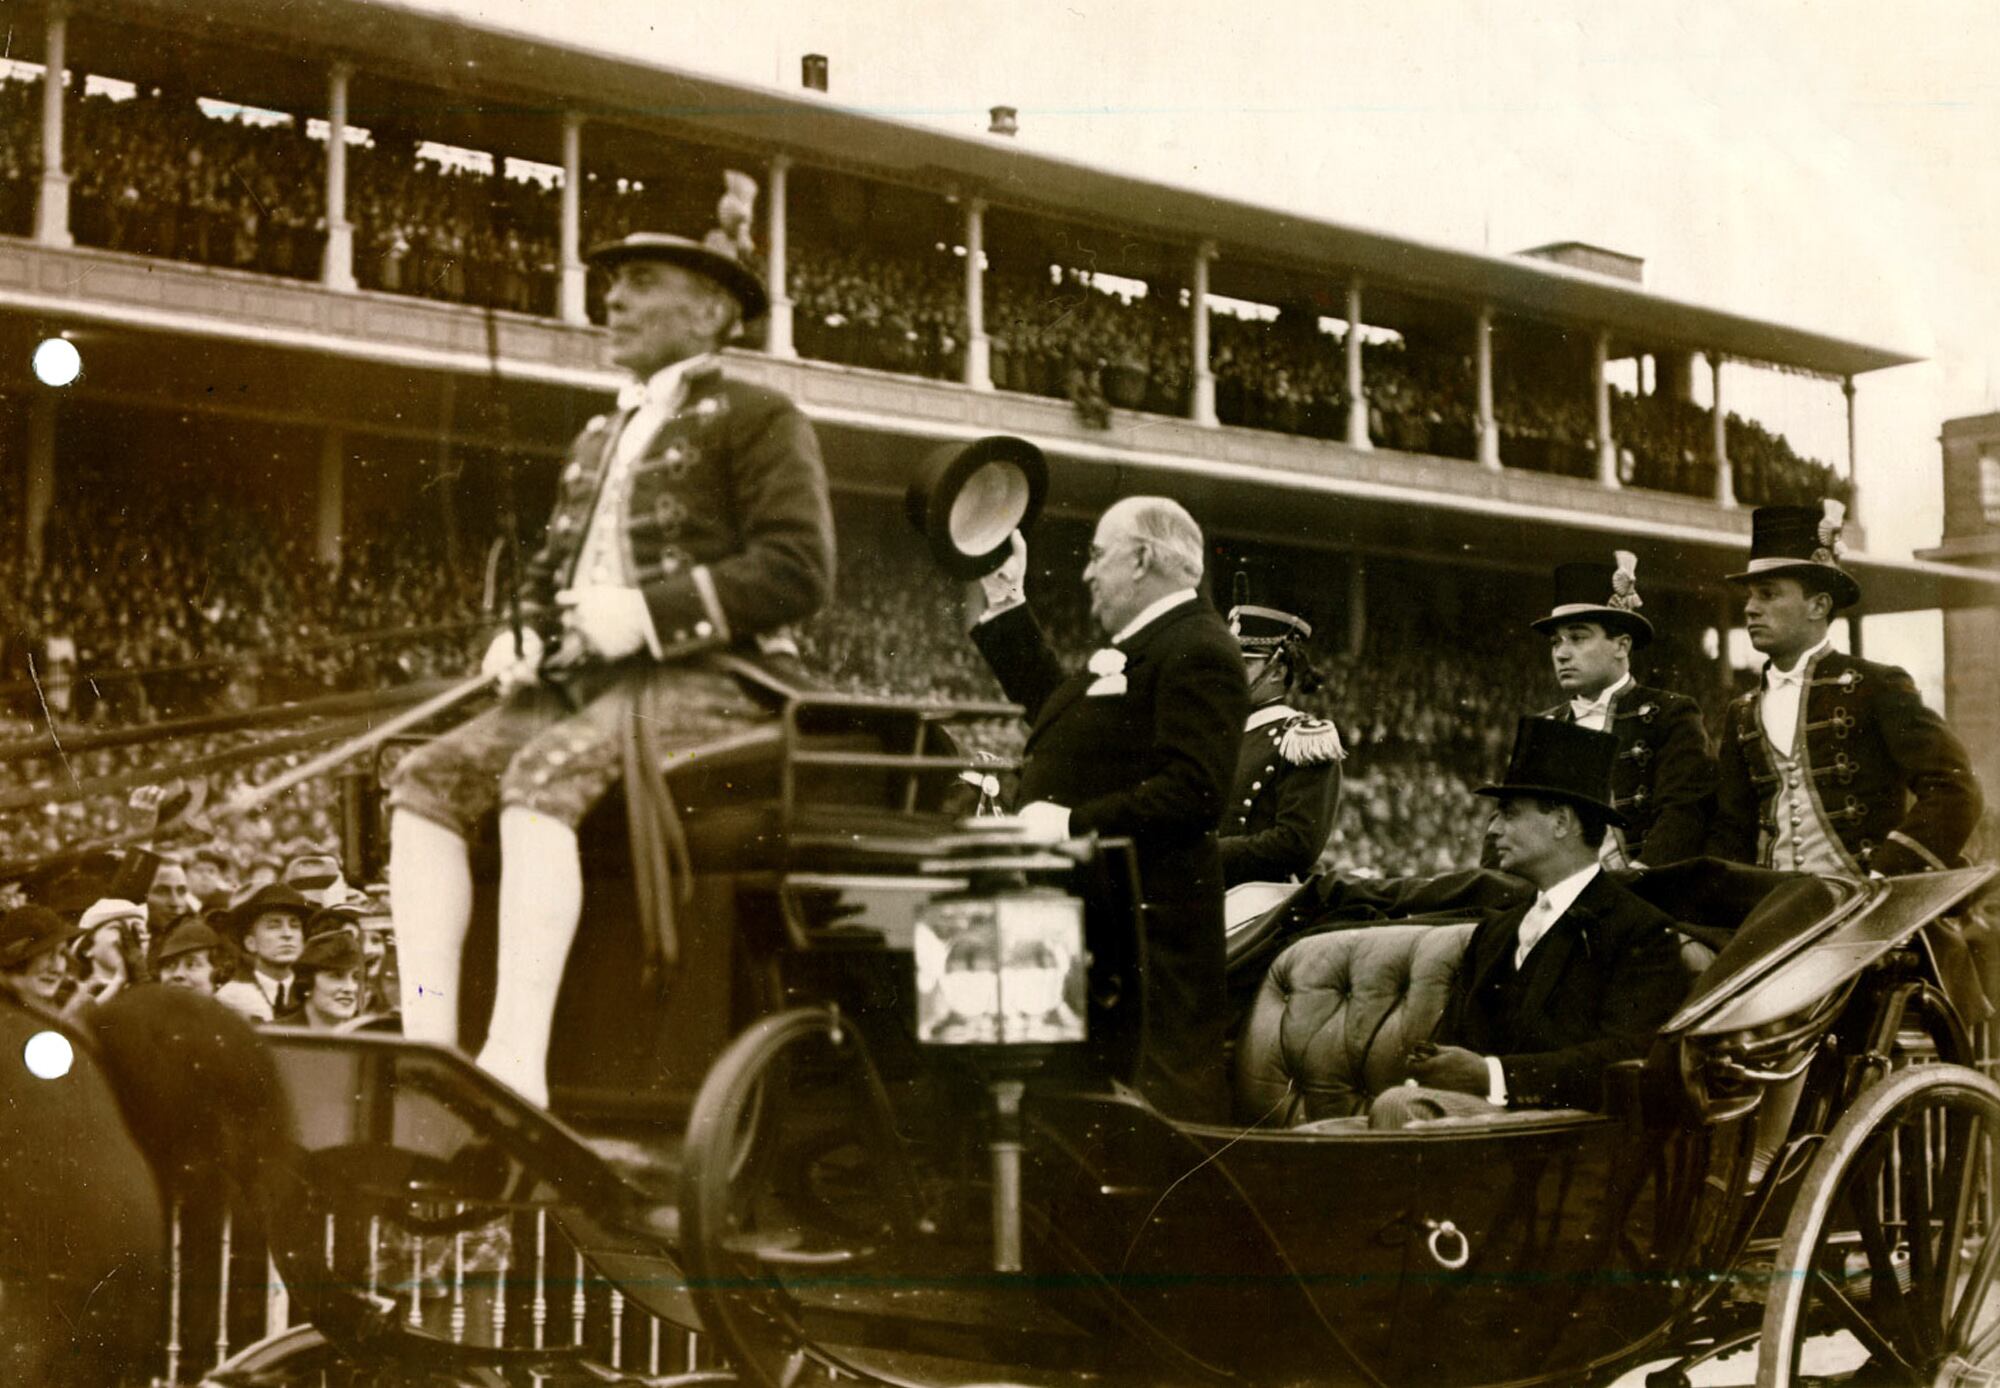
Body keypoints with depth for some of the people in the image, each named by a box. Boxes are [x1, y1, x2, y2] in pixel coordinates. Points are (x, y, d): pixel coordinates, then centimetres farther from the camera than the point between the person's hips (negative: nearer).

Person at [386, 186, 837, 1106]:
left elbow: (798, 569, -9)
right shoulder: (599, 440, 28)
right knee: (427, 779, -16)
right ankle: (426, 1048, -22)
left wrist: (650, 613, -17)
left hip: (704, 682, -7)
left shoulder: (758, 419, 4)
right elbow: (549, 568, 32)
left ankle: (517, 1061, -39)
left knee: (545, 774, -34)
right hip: (578, 685, 8)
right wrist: (521, 635, 8)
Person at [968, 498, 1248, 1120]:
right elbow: (1055, 703, 30)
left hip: (1143, 923, -11)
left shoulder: (1198, 652, -15)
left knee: (1155, 1090, -9)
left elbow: (1194, 792, -24)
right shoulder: (1131, 649, 19)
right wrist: (1006, 604, 29)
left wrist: (1072, 824, -25)